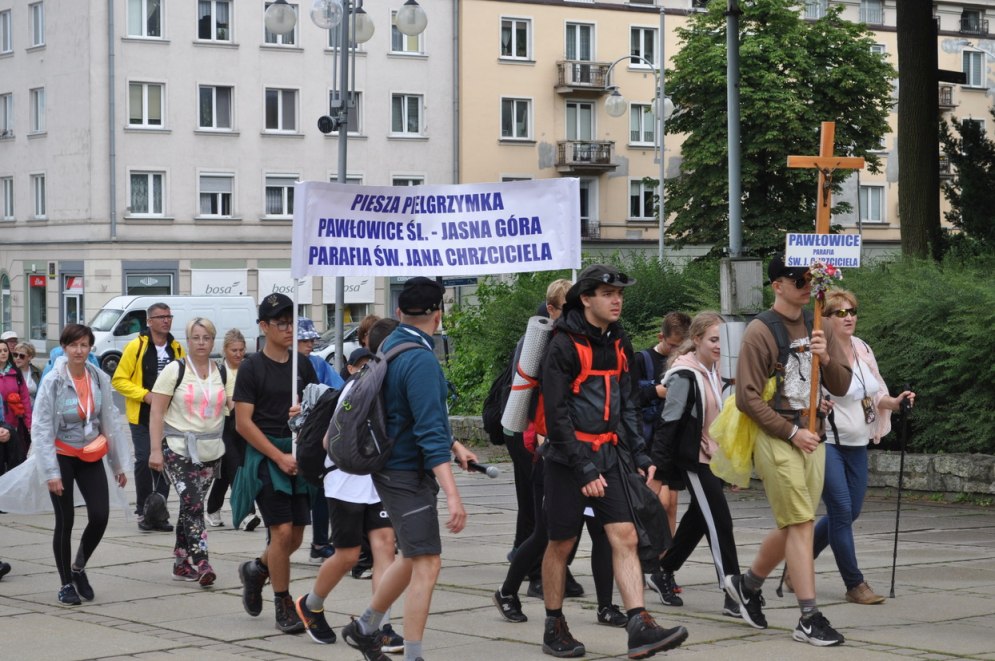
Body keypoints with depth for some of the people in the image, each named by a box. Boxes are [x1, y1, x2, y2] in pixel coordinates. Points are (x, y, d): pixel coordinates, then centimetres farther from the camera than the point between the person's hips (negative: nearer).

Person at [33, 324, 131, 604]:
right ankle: (66, 584, 16)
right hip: (63, 457, -3)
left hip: (91, 457, 3)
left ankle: (79, 568, 19)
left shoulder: (100, 380, -2)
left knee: (100, 516, -6)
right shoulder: (53, 382, -13)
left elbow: (110, 421, 5)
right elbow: (41, 428, -13)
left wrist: (119, 464, 7)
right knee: (65, 521, 1)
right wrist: (51, 472, -17)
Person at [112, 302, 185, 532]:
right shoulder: (136, 346, -5)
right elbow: (119, 380, -5)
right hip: (142, 417, -4)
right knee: (144, 462, -7)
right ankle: (143, 512, 5)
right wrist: (145, 395, -15)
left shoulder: (176, 349, 9)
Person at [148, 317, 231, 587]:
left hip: (211, 451, 4)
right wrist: (156, 450, -12)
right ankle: (201, 564, -21)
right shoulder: (175, 370, -1)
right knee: (192, 504, -16)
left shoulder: (223, 373, 10)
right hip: (178, 450, -4)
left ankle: (181, 564, 19)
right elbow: (156, 412, -4)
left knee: (190, 506, 9)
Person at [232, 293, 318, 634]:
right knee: (282, 531, -11)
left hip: (297, 455, 5)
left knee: (296, 536, 7)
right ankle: (283, 606, 2)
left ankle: (257, 569, 36)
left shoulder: (302, 364, 10)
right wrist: (279, 458, -14)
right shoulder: (252, 368, -6)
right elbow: (243, 423, -10)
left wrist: (307, 410, -8)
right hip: (265, 456, -5)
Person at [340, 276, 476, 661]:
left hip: (393, 467, 10)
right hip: (408, 474, -10)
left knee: (413, 558, 21)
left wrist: (453, 445, 23)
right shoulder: (421, 361, -20)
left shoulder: (389, 348, 9)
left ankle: (365, 629, 33)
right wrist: (452, 495, -28)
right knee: (427, 564, -8)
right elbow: (430, 435, -26)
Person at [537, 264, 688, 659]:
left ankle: (640, 628, -11)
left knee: (625, 537, -5)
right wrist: (584, 471, -18)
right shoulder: (565, 345, -13)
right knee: (561, 544, 5)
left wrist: (639, 454, 9)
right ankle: (554, 629, 19)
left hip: (607, 455, 6)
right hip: (569, 459, -6)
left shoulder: (617, 342, 10)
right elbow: (557, 414, -16)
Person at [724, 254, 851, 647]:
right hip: (776, 438, -6)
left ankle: (747, 584, 33)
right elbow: (748, 397, -11)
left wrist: (826, 358, -11)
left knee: (793, 525, 11)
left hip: (812, 437, 6)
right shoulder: (761, 331, -7)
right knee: (800, 524, -10)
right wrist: (792, 432, -14)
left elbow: (841, 386, 10)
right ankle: (809, 618, -8)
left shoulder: (818, 327, 11)